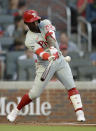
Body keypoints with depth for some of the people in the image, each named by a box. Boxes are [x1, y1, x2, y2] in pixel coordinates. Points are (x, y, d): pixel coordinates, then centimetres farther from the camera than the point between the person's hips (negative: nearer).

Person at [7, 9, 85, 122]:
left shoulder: (45, 23, -1)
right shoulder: (29, 40, -14)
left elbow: (51, 37, -19)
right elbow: (40, 52, -29)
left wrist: (53, 48, -38)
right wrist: (48, 57, -50)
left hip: (60, 61, 4)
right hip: (45, 65, -4)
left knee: (71, 87, -8)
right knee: (34, 93, -3)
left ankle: (79, 113, -11)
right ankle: (16, 110, 16)